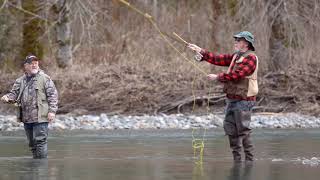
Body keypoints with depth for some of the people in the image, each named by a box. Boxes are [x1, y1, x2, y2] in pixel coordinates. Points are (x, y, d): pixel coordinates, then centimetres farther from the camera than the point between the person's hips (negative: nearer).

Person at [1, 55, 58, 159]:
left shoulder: (45, 78, -1)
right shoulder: (20, 81, 14)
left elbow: (53, 95, -5)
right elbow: (14, 93, 11)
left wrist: (52, 111, -13)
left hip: (40, 117, -6)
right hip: (26, 118, 6)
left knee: (40, 141, -11)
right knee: (32, 143, 13)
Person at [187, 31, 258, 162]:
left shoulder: (250, 58, -13)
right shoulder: (236, 56, 17)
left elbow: (236, 74, -21)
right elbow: (218, 59, 15)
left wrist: (218, 77, -12)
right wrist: (201, 51, 9)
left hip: (243, 101, -10)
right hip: (232, 99, 10)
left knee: (243, 130, -8)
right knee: (229, 127, 10)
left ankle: (249, 159, -4)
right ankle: (236, 159, 15)